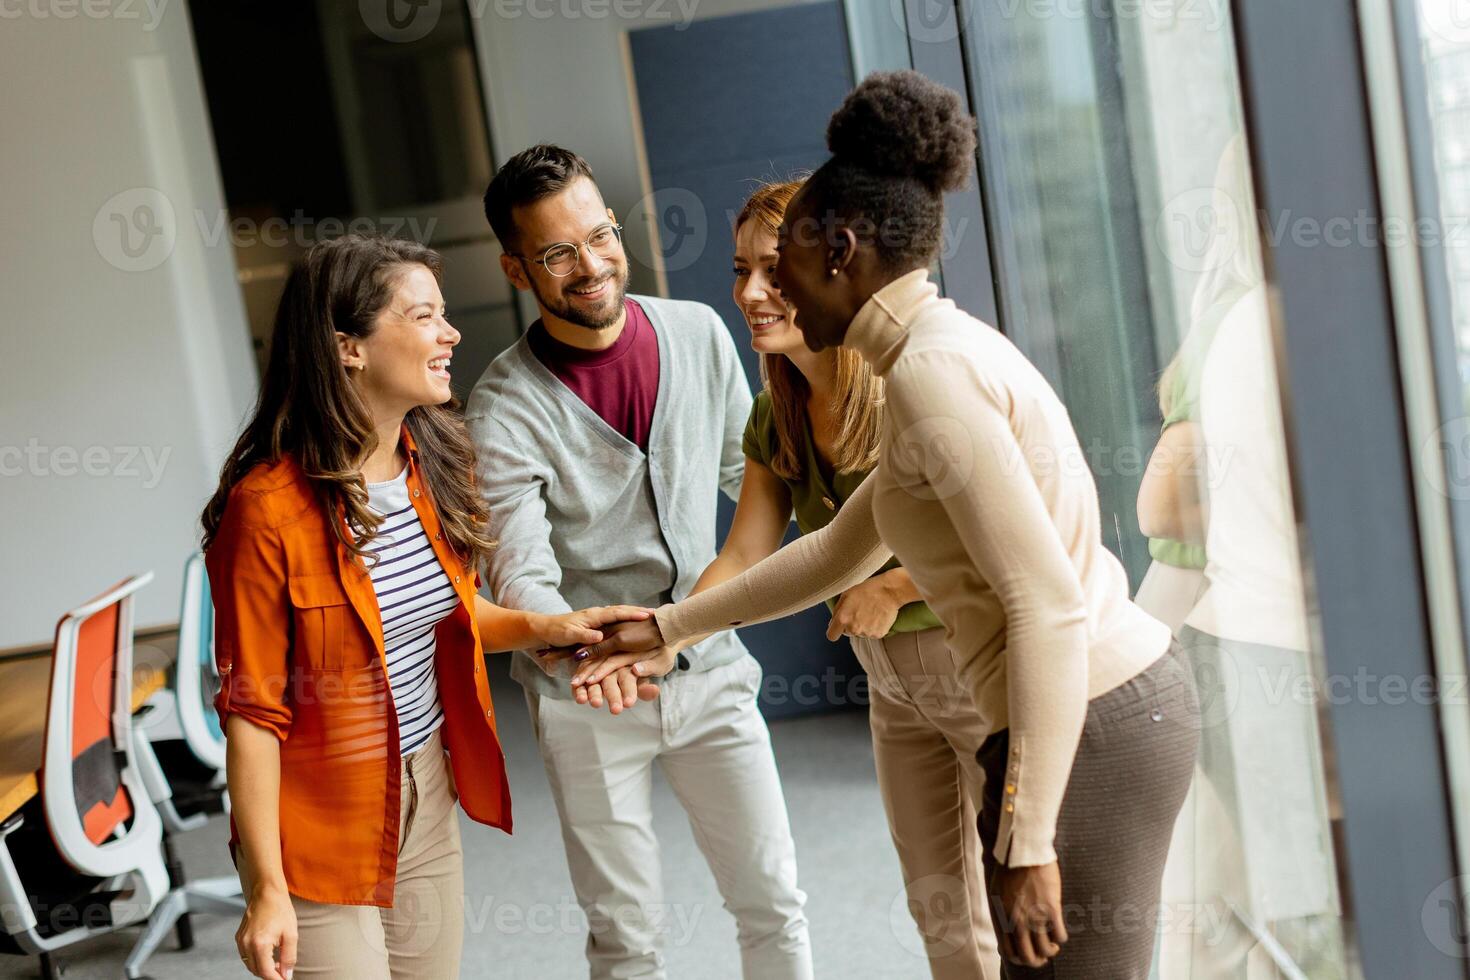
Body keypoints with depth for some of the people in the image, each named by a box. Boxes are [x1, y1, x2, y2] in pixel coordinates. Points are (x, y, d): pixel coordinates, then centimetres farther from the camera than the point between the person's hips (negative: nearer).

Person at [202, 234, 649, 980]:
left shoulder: (430, 466, 2)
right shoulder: (270, 507, -20)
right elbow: (252, 710, -17)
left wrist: (547, 627, -1)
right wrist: (267, 888, -17)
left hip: (428, 799, 7)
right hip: (323, 828, -7)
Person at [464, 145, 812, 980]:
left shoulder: (698, 333, -2)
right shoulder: (506, 408, -14)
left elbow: (753, 473, 10)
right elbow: (520, 575, -21)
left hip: (708, 669, 3)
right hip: (586, 697, -3)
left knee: (774, 904, 7)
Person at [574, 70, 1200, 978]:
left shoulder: (931, 371, -17)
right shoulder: (947, 351, 13)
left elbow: (1049, 609, -23)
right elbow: (841, 549, 25)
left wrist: (1027, 838, -21)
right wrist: (672, 626, 29)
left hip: (1086, 728, -10)